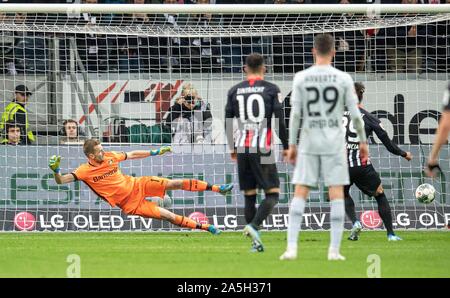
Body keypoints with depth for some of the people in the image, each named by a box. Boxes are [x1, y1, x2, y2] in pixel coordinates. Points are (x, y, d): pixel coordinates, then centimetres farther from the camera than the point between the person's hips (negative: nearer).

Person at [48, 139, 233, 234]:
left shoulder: (110, 157, -3)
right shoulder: (85, 171, -16)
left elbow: (132, 155, 11)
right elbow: (61, 181, -20)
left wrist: (155, 152, 14)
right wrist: (56, 171, -41)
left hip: (136, 186, 4)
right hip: (130, 204, -4)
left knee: (173, 184, -10)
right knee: (168, 216, -11)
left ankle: (215, 188, -4)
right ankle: (206, 227, -3)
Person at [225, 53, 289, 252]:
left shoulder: (234, 91, 9)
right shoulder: (271, 90, 0)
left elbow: (227, 122, 11)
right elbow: (280, 121, -5)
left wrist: (232, 148, 23)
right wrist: (286, 147, 4)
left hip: (242, 148, 4)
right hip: (262, 149, -4)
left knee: (249, 196, 10)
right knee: (272, 194, 0)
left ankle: (255, 242, 7)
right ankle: (253, 226, -23)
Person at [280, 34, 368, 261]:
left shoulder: (301, 78, -1)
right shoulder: (343, 79, -2)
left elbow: (295, 114, -3)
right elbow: (355, 114, -1)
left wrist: (291, 145, 4)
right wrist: (363, 141, 11)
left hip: (309, 142, 1)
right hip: (335, 142, -1)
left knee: (300, 193, 2)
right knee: (336, 193, 2)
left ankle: (291, 247, -7)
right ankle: (334, 249, -2)